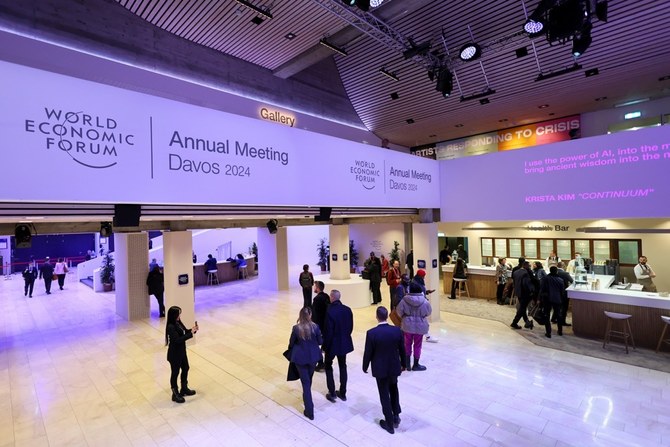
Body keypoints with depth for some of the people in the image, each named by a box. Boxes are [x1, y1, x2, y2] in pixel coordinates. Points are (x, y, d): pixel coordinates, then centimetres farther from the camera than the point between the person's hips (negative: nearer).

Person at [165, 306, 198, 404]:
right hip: (174, 354, -9)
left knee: (185, 369, 22)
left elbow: (185, 332, 9)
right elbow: (178, 340, -32)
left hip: (182, 351, 9)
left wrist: (193, 330, -10)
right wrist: (191, 333, -31)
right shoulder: (171, 327, -28)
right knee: (175, 373, 9)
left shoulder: (178, 323, -2)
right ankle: (175, 394, 27)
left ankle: (184, 389, 41)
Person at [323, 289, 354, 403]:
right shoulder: (347, 310, -7)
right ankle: (343, 393, 28)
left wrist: (325, 346, -7)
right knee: (343, 367, 19)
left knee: (328, 366, 16)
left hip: (333, 344, -5)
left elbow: (328, 332, -20)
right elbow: (351, 327, 2)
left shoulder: (330, 312, -25)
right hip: (344, 343, 5)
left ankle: (332, 393, 19)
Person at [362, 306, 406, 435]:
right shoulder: (397, 330, -15)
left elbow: (368, 353, -13)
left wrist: (365, 367, 5)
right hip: (394, 367, 3)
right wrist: (403, 364, 16)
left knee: (384, 394, 15)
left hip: (380, 368, -3)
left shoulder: (371, 333, -23)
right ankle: (396, 416, 34)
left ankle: (390, 424, 27)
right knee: (393, 389, 29)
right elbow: (402, 350, -2)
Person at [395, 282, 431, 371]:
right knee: (417, 345, 14)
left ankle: (407, 364, 26)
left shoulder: (405, 300, -15)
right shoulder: (424, 301, -15)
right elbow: (428, 312, -1)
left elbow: (399, 311, -6)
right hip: (419, 326, -1)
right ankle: (416, 365, 26)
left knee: (408, 343, 17)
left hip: (407, 325, 1)